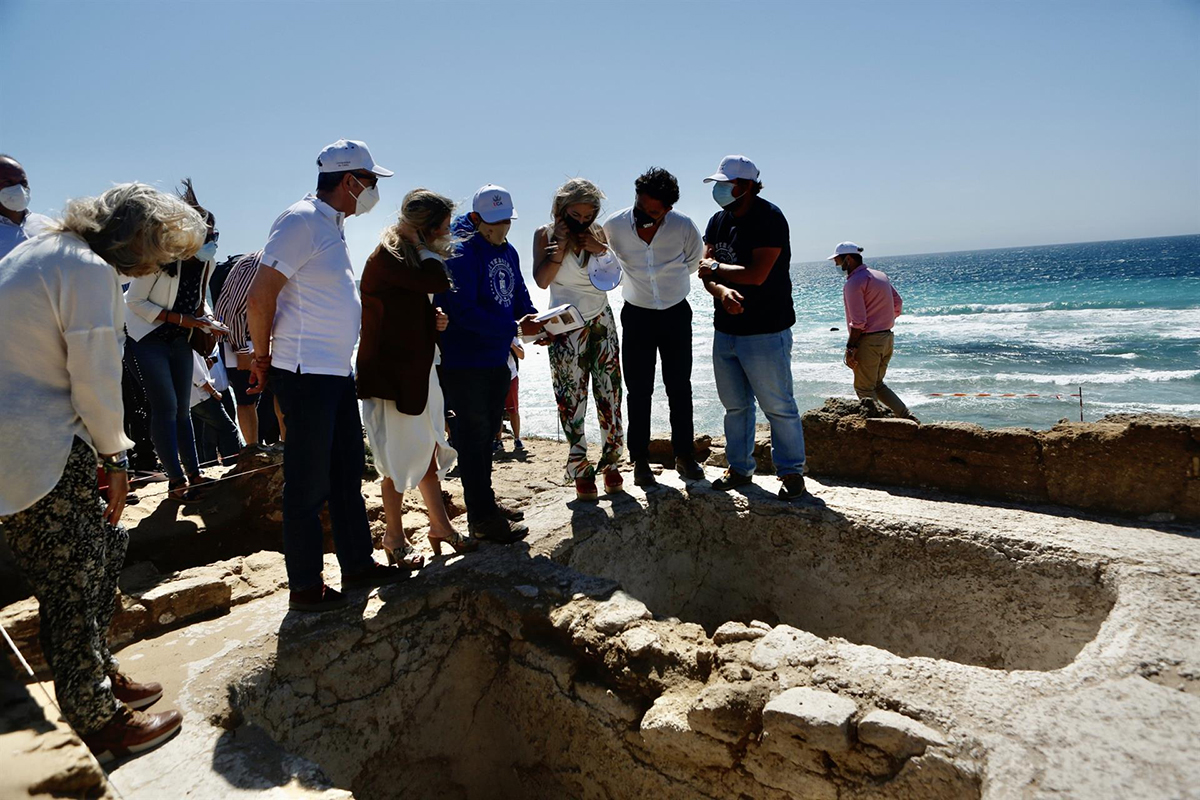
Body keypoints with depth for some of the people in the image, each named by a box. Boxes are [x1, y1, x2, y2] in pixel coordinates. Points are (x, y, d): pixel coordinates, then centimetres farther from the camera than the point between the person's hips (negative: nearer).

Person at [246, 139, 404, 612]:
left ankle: (357, 564, 29)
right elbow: (259, 298, -18)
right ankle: (305, 587, 14)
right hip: (306, 373, -9)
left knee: (347, 473, 16)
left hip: (337, 372, 9)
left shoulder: (333, 225, 15)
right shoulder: (301, 222, -14)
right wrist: (263, 358, -7)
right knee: (308, 484, 1)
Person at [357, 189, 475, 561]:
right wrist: (420, 243, -13)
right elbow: (440, 281, -28)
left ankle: (440, 526, 25)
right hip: (392, 372, -9)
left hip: (418, 367, 9)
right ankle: (394, 536, 15)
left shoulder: (410, 257, 15)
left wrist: (434, 319, 0)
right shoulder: (387, 257, -15)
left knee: (429, 450, 14)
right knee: (402, 457, -1)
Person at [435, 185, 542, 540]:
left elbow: (519, 297, 17)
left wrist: (536, 321, -3)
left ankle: (485, 502, 34)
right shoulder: (460, 253, -16)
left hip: (496, 359, 9)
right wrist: (515, 328, -26)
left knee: (486, 433, 19)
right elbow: (466, 312, -24)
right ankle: (482, 519, 8)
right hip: (463, 361, -9)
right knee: (472, 437, -1)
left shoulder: (507, 251, 11)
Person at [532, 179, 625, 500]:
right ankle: (581, 470, 6)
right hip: (566, 328, -2)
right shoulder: (545, 235, -2)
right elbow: (542, 280, -14)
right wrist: (561, 245, -17)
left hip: (601, 323, 2)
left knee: (609, 394, 1)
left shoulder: (598, 235, 4)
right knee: (572, 401, -3)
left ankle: (610, 464, 13)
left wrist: (601, 251, -11)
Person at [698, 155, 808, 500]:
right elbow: (706, 271, 2)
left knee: (778, 406, 1)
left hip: (765, 332, -7)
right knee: (734, 404, 15)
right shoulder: (718, 221, 9)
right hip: (725, 329, 8)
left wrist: (716, 268, -10)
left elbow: (756, 274, -23)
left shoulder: (769, 219, -14)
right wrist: (722, 292, -20)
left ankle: (791, 472, 14)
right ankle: (739, 468, 28)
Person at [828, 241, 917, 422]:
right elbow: (898, 304, 15)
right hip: (887, 337, 9)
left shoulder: (853, 283, -15)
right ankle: (907, 416, 13)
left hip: (868, 340, -9)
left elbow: (858, 322, -20)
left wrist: (850, 348, -16)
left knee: (864, 389, 2)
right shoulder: (880, 275, 12)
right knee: (877, 384, 20)